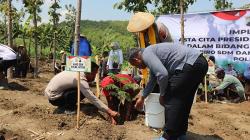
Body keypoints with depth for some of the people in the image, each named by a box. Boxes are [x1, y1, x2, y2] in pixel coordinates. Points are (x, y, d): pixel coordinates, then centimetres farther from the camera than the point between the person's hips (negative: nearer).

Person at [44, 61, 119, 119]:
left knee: (84, 91, 6)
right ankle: (67, 109, -4)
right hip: (53, 97, -9)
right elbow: (93, 99, -25)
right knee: (82, 93, -23)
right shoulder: (81, 80, -26)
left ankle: (63, 107, 11)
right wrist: (109, 111, -22)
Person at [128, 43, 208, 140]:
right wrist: (142, 97, 51)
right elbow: (152, 80, 40)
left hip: (191, 64, -11)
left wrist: (162, 95, -1)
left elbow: (163, 74, -18)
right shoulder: (152, 53, 27)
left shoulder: (146, 53, -4)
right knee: (183, 100, 19)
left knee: (171, 99, -3)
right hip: (200, 62, 11)